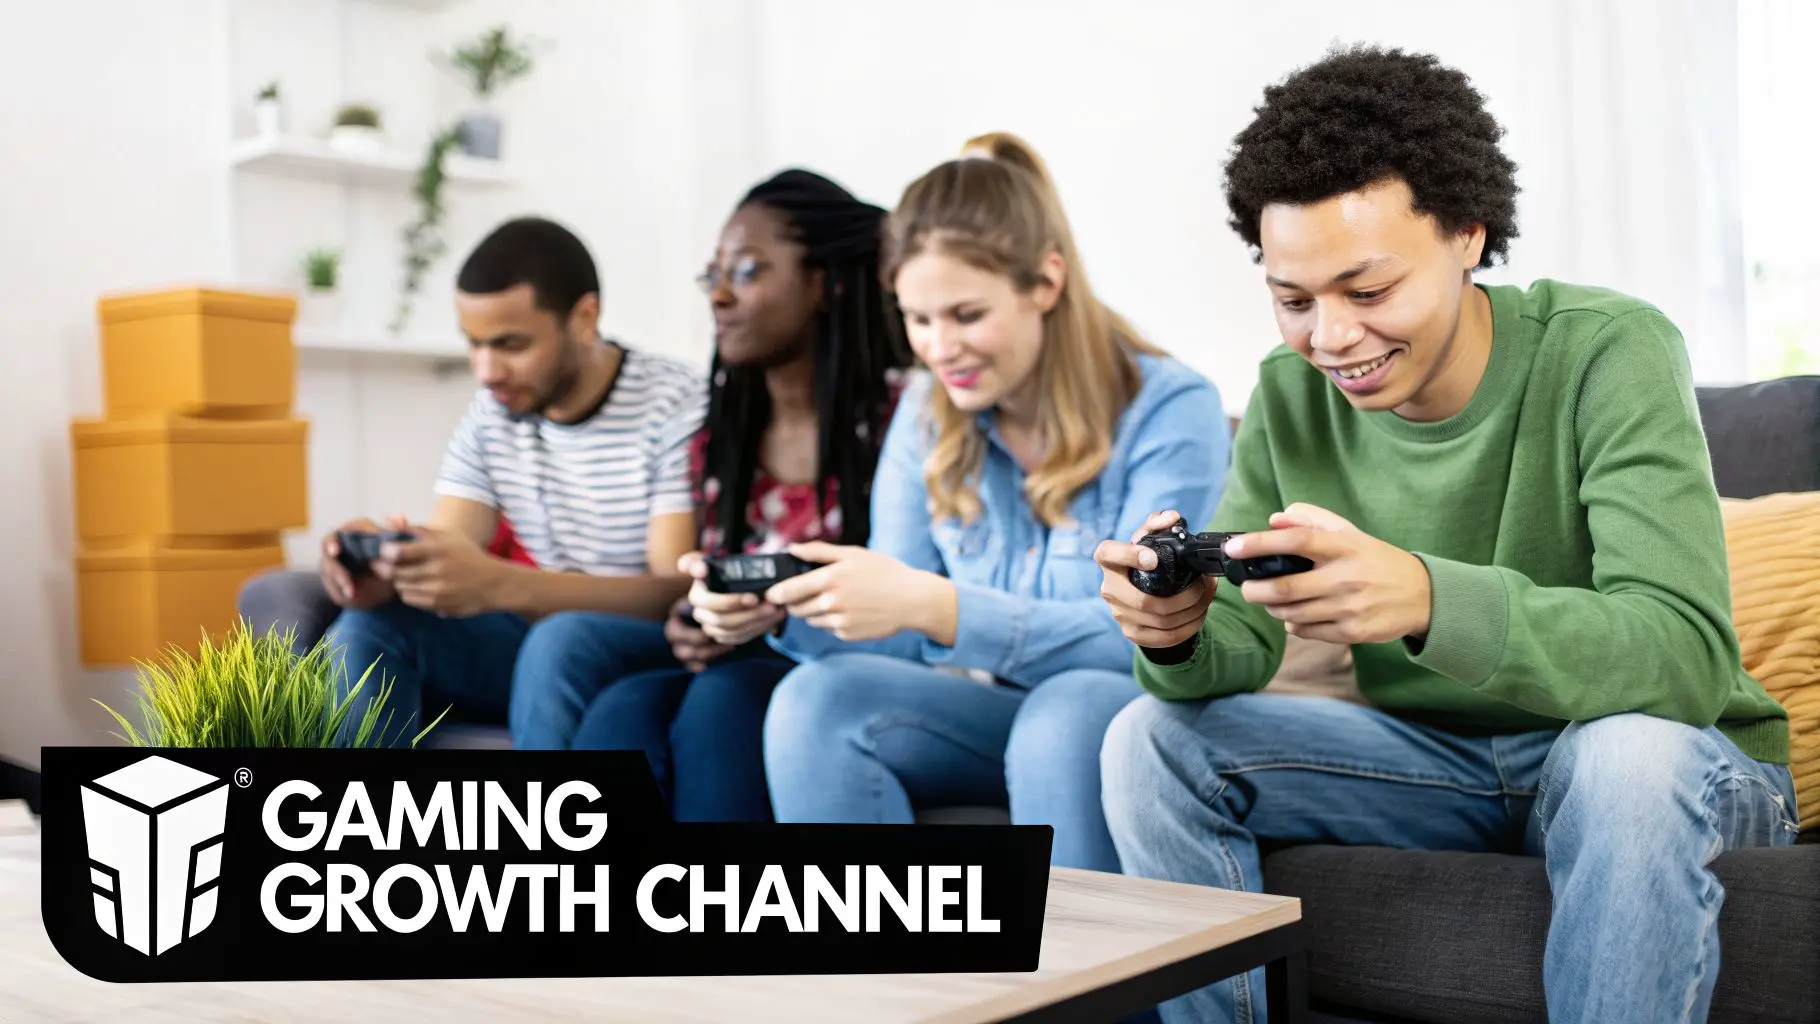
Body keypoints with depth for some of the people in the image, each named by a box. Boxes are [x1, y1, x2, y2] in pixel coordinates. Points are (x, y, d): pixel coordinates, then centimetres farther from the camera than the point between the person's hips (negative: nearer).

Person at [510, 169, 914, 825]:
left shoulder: (899, 410, -7)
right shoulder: (719, 427, 11)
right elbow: (710, 579, 14)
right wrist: (690, 621, -10)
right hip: (736, 663, 5)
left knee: (720, 702, -32)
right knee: (622, 713, -25)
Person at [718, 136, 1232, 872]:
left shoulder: (1169, 409, -12)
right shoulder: (925, 416, 5)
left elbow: (1138, 639, -21)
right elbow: (898, 636, 4)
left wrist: (933, 605, -33)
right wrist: (781, 611, -18)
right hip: (999, 717, 5)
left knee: (1071, 709, -36)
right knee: (816, 699, -20)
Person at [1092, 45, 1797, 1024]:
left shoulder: (1610, 351, -20)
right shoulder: (1291, 397, -4)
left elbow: (1688, 656, -31)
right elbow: (1235, 646, -7)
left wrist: (1425, 597, -48)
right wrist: (1179, 631, -32)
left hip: (1674, 755, -4)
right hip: (1441, 758, 4)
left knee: (1629, 755, -37)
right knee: (1155, 737, -12)